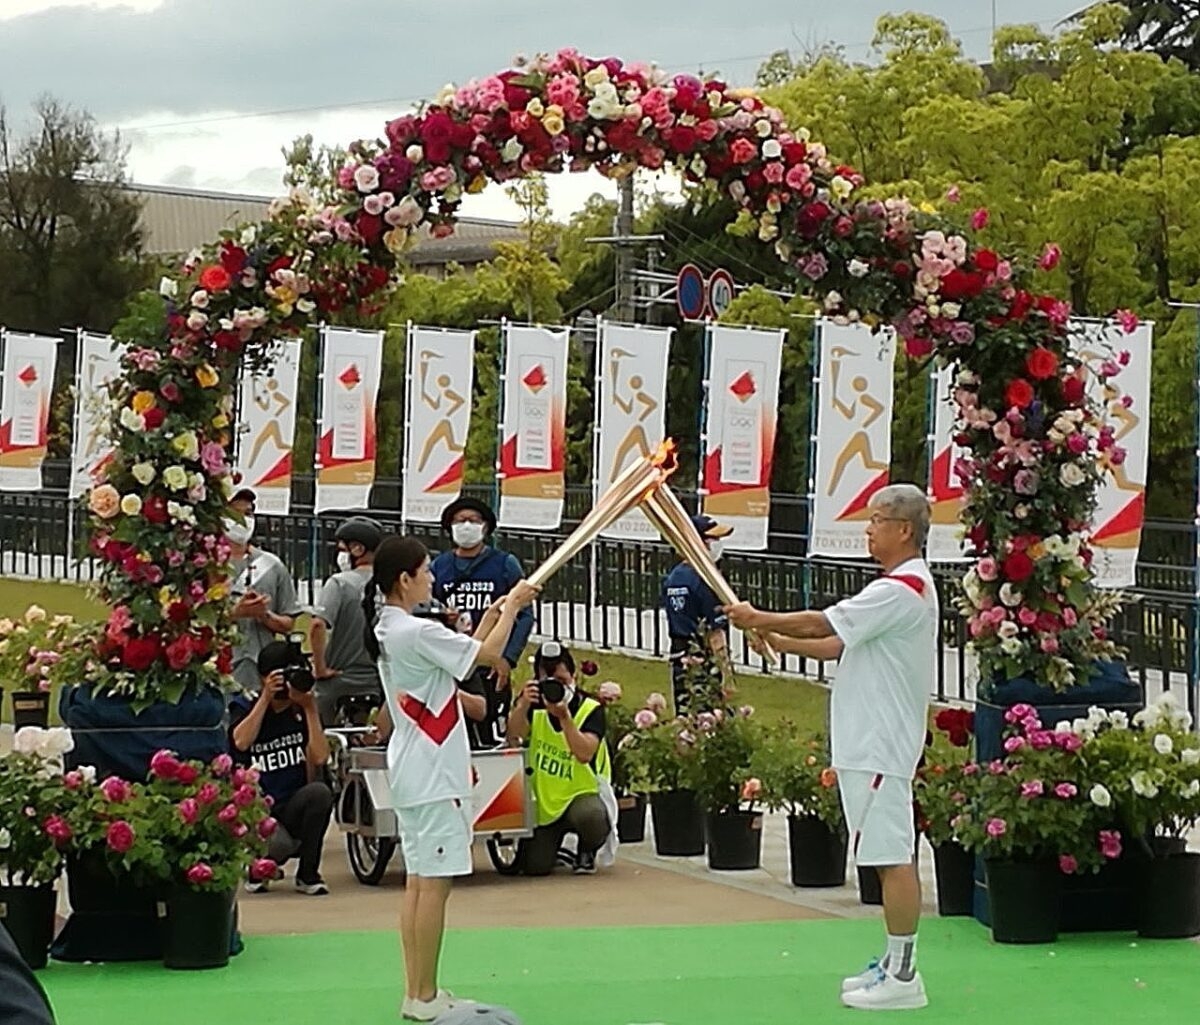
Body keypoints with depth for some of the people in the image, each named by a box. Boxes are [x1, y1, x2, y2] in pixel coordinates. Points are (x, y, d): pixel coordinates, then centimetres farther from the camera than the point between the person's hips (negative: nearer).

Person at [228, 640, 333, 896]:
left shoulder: (301, 711, 5)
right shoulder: (244, 706, 0)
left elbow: (319, 757, -10)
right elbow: (241, 742, -22)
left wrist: (310, 708, -14)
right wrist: (266, 698, -22)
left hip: (294, 809, 3)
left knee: (319, 792, -32)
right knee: (279, 844, -35)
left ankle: (308, 874, -10)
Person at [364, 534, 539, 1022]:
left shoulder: (386, 631, 11)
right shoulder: (418, 632, -18)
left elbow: (465, 654, 16)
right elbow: (488, 653, -14)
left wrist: (495, 612, 13)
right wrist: (511, 605, 0)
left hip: (411, 774, 10)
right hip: (435, 775, -10)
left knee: (419, 883, 11)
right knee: (434, 884, -5)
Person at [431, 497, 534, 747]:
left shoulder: (505, 564, 5)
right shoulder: (439, 567, 12)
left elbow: (525, 615, 2)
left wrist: (508, 658, -8)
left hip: (491, 669, -3)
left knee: (491, 741, -8)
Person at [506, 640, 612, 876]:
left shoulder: (591, 709, -11)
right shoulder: (534, 704, -1)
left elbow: (584, 754, -27)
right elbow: (513, 739, -19)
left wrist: (564, 717, -37)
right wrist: (522, 706, -35)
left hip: (581, 794, -3)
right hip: (543, 801, 3)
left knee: (591, 816, -39)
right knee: (535, 866, -12)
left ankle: (587, 852, 0)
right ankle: (553, 843, 28)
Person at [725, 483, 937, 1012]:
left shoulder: (902, 590, -17)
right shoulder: (901, 587, 17)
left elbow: (824, 622, -16)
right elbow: (841, 644, 20)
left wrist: (759, 619, -4)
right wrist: (782, 641, 12)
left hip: (880, 748, -11)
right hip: (869, 744, 11)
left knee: (892, 858, -8)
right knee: (888, 858, 14)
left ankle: (903, 977, -6)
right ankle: (893, 963, 20)